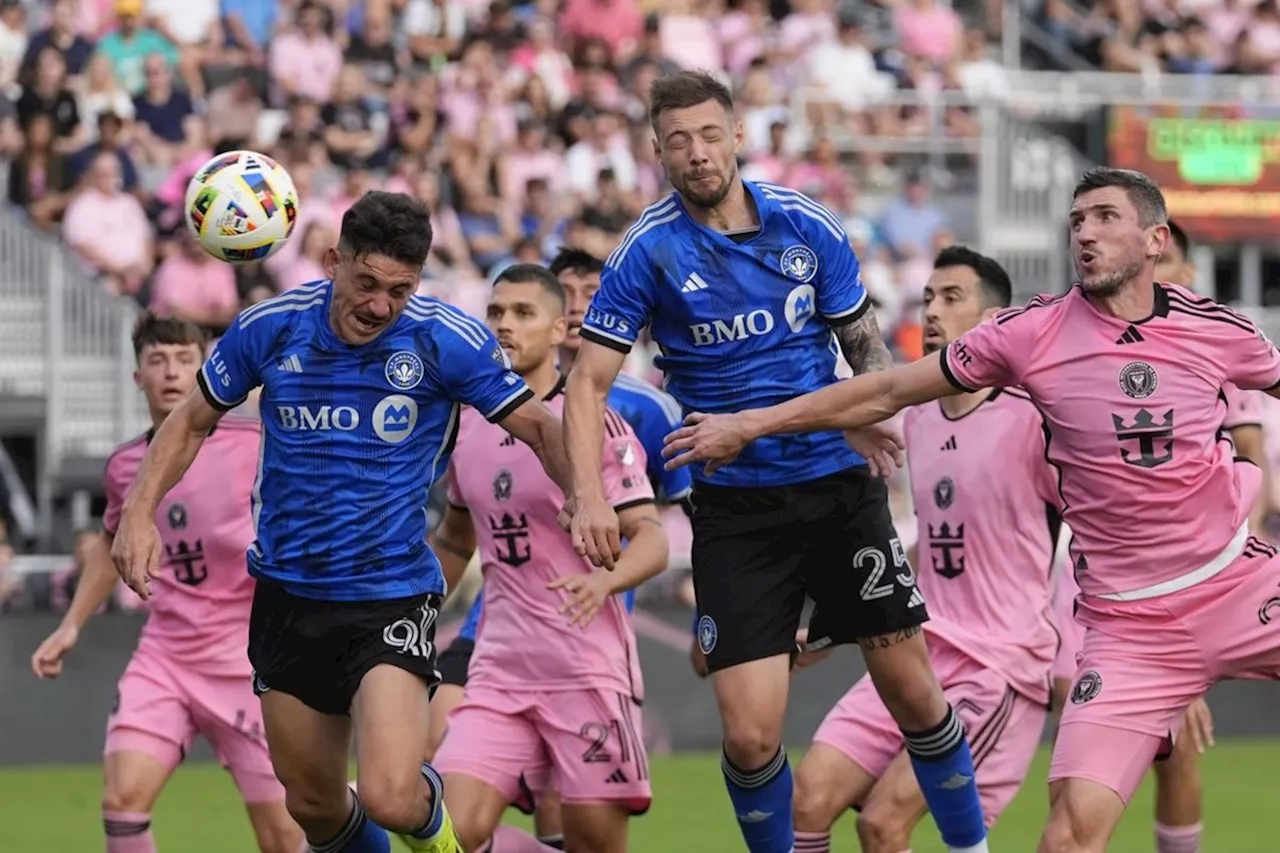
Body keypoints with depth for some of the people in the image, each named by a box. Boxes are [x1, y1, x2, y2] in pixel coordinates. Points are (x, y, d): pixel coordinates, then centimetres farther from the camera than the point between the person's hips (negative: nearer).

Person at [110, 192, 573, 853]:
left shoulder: (448, 340, -12)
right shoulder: (270, 329, -5)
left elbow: (539, 428, -3)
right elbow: (192, 420, 11)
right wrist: (139, 512, 0)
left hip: (392, 596, -3)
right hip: (288, 594, 4)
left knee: (389, 798, -20)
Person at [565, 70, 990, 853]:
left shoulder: (807, 225, -1)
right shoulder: (649, 251, -7)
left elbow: (866, 342, 9)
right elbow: (590, 381, -8)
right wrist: (590, 497, -22)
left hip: (839, 487, 2)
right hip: (736, 510, -2)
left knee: (913, 691, 3)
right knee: (750, 735, -9)